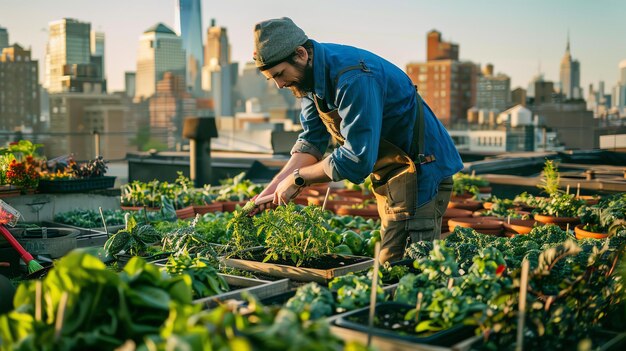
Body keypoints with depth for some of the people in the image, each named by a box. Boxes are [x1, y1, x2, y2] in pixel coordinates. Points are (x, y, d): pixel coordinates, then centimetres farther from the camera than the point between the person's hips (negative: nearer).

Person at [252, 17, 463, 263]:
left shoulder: (352, 79, -29)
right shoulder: (312, 74, 1)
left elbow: (358, 159, -30)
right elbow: (312, 141, 7)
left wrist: (298, 178, -18)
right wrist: (273, 188, -3)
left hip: (420, 170, -9)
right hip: (389, 177, 10)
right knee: (390, 265, 14)